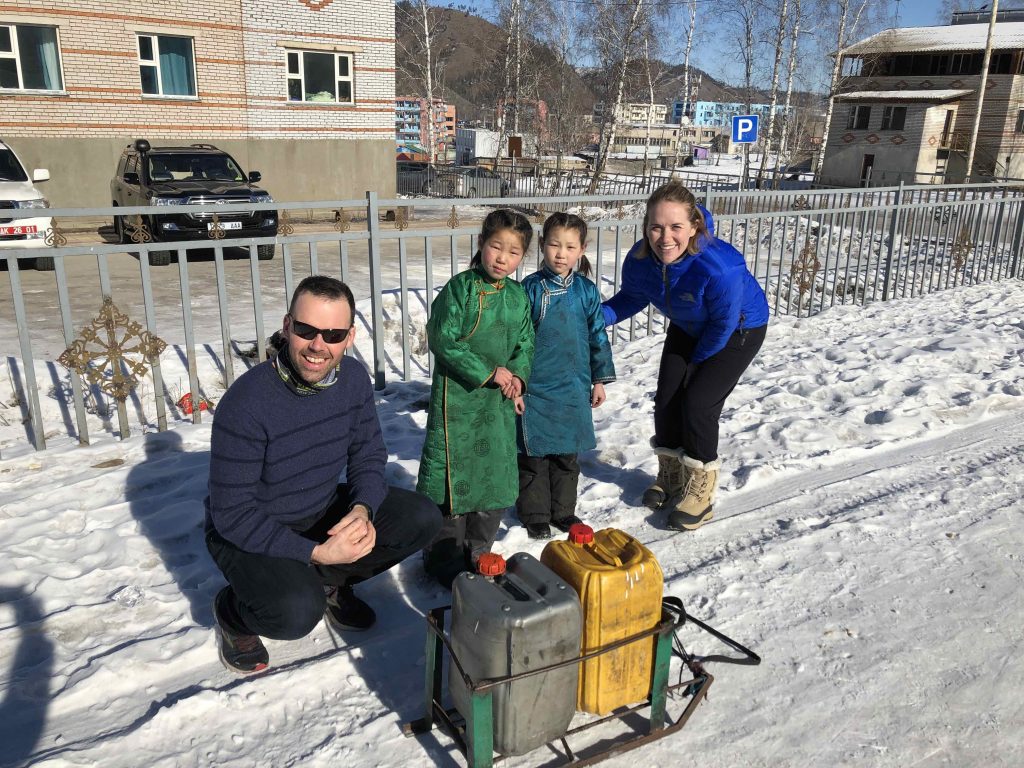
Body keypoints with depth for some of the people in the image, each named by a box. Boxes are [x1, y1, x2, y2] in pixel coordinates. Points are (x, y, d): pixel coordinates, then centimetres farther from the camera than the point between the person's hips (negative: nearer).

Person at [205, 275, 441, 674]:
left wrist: (362, 510, -22)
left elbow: (369, 457, -1)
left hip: (323, 511, 6)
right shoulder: (246, 402, -29)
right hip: (249, 531, -5)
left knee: (422, 519, -13)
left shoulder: (353, 377, -11)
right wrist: (314, 553, -30)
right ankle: (232, 610, 5)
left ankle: (331, 582, 11)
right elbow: (232, 513, -25)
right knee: (297, 612, -33)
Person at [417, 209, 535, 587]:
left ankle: (478, 551, 31)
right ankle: (445, 557, 19)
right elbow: (443, 341, -17)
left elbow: (526, 343, 14)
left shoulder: (518, 296, 6)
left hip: (499, 401, 6)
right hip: (457, 397, -6)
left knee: (496, 476, 13)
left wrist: (517, 375, -6)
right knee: (453, 474, 1)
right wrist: (488, 372, -17)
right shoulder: (459, 289, -11)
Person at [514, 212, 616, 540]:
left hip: (574, 389, 3)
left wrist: (600, 379, 10)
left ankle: (563, 509, 30)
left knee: (568, 454, 14)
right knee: (534, 454, 7)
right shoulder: (530, 288, -8)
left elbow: (598, 336, 8)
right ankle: (534, 513, 23)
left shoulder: (587, 291, 0)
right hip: (535, 388, -3)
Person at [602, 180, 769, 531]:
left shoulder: (720, 268, -42)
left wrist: (698, 359, -10)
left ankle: (700, 488, 9)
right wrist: (597, 315, -25)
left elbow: (724, 324, -26)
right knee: (667, 398, 3)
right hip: (688, 328, 6)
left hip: (739, 329, -5)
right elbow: (631, 297, -6)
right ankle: (670, 473, 28)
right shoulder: (639, 259, -26)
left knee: (698, 403, -12)